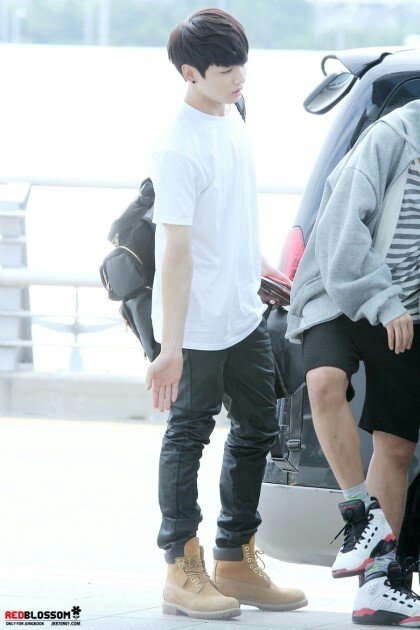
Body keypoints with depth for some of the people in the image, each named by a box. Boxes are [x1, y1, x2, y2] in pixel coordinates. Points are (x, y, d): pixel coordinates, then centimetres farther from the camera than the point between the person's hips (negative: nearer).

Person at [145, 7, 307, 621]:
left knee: (257, 430, 13)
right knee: (188, 437, 2)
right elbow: (177, 250, -24)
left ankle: (236, 562, 23)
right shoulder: (179, 149, -21)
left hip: (245, 316, 9)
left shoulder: (231, 117, 6)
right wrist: (171, 348, -24)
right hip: (199, 327, -9)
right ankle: (183, 571, 10)